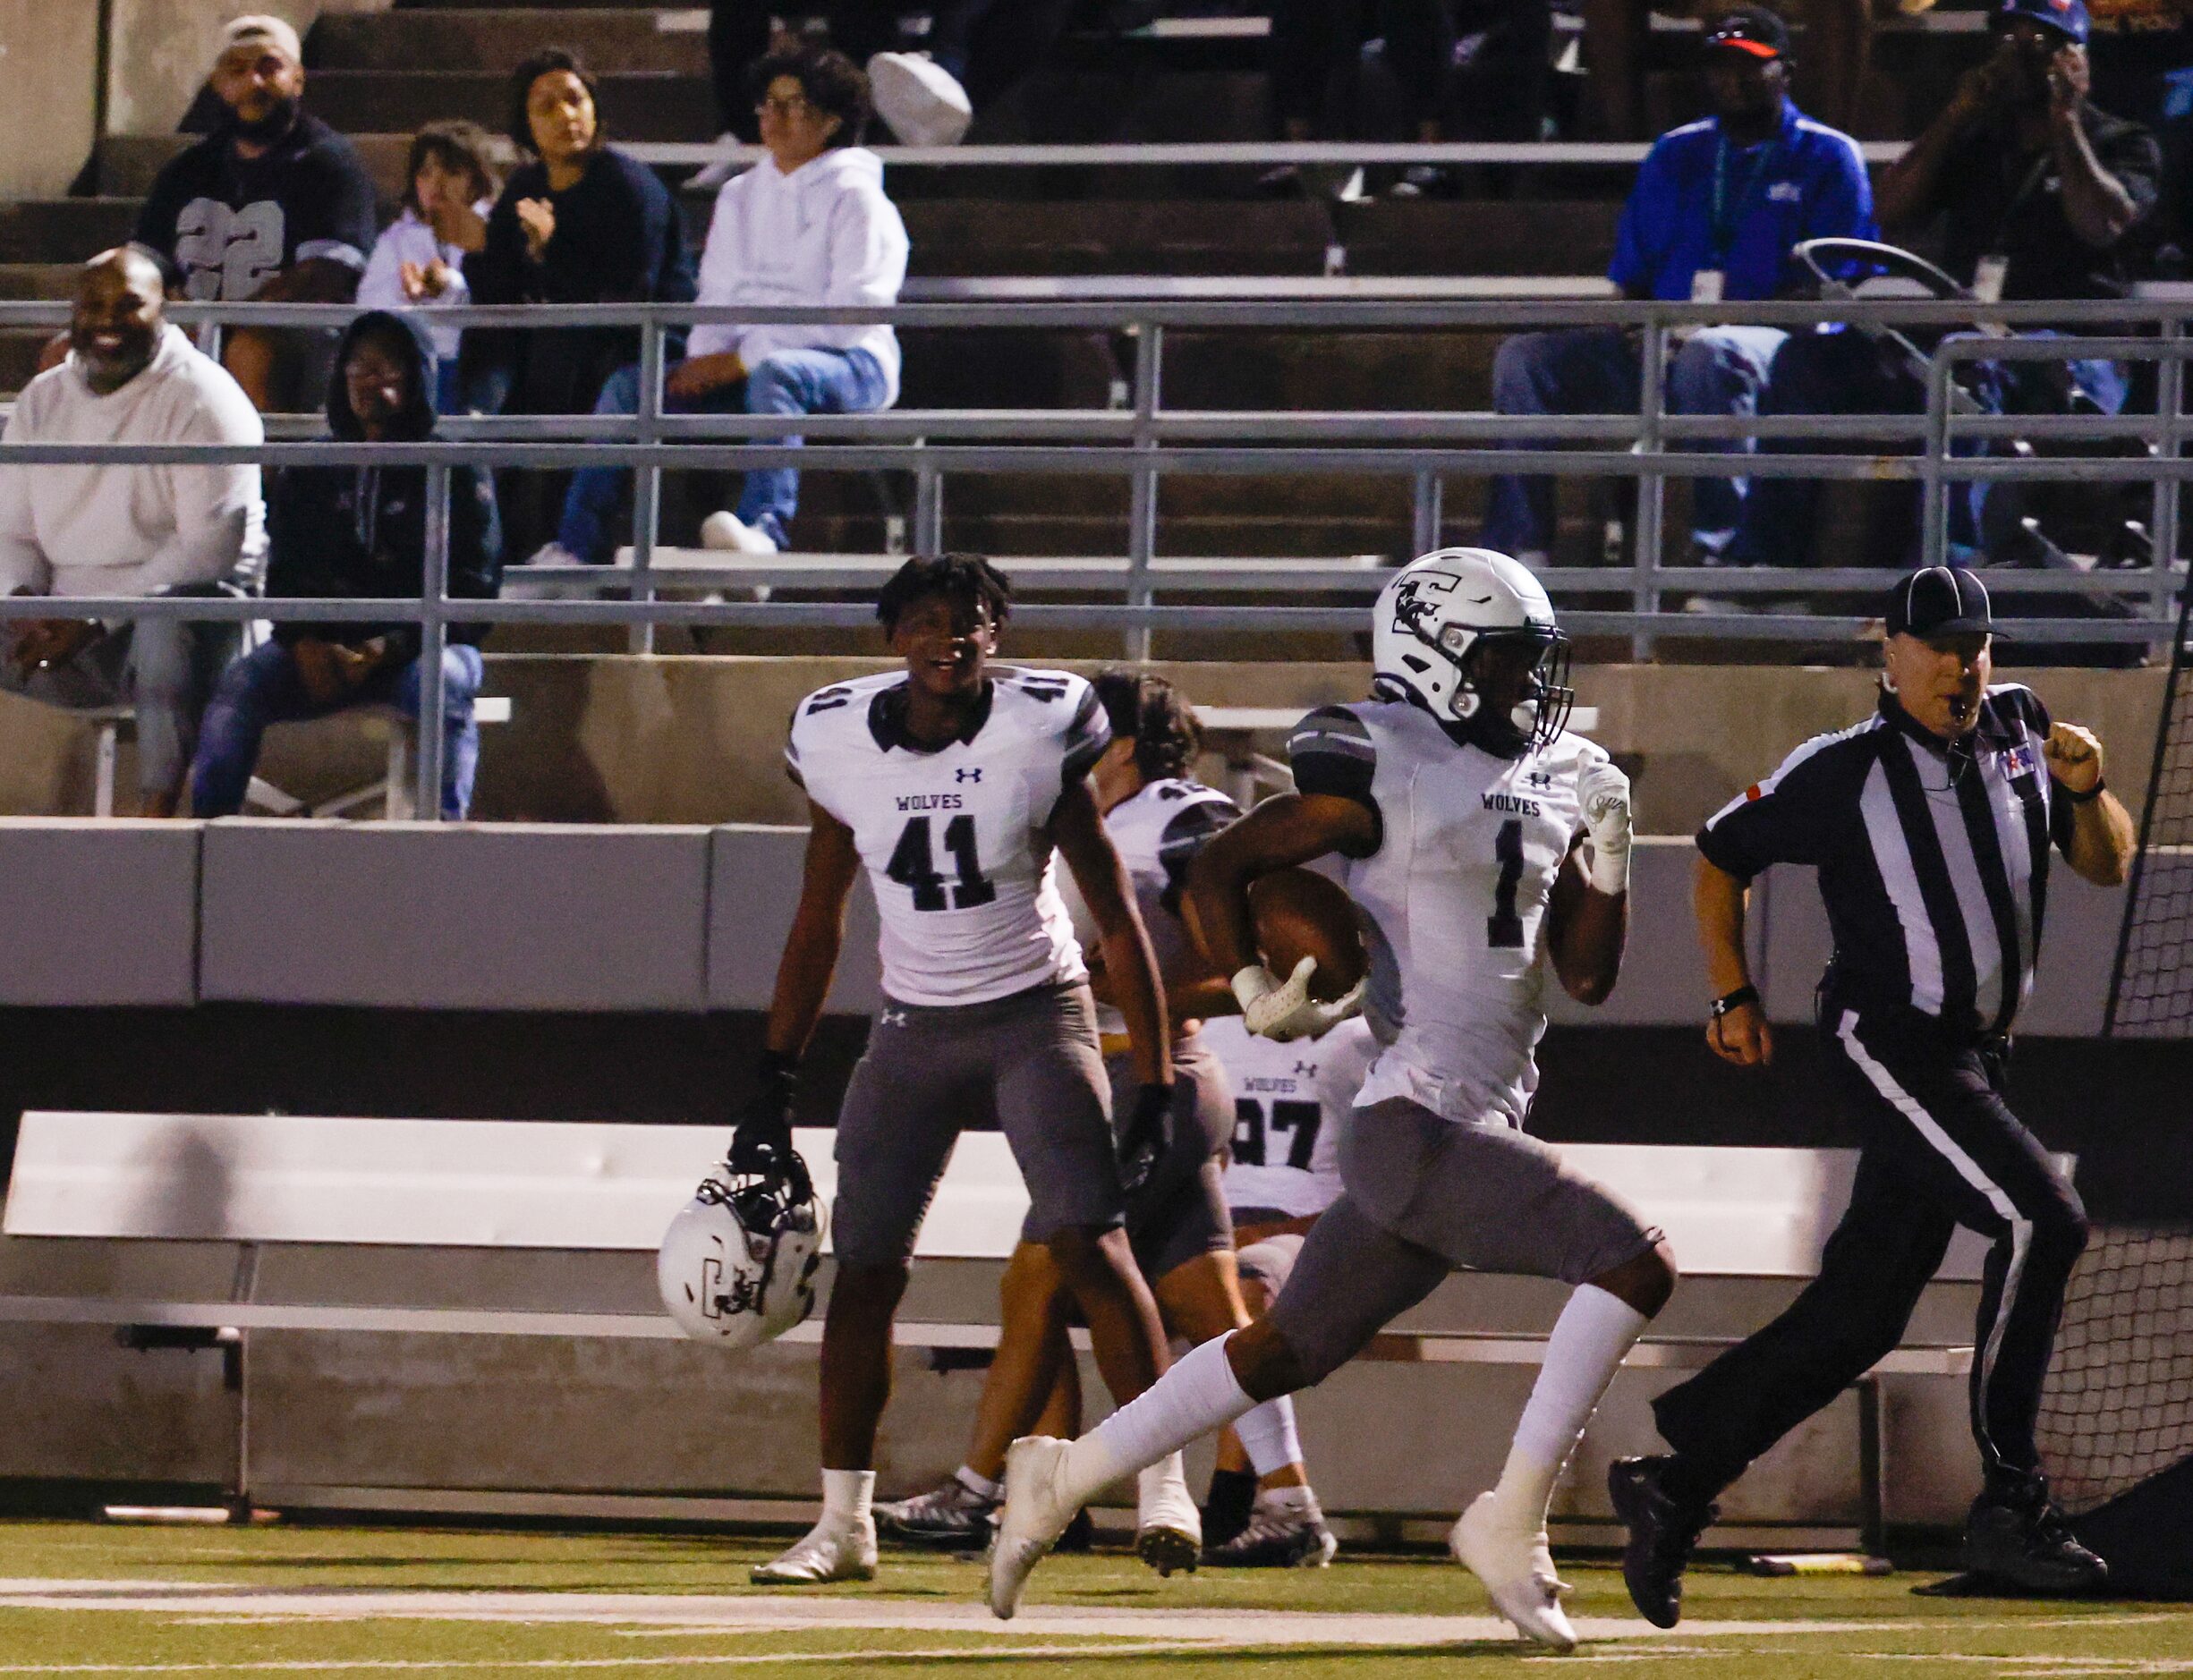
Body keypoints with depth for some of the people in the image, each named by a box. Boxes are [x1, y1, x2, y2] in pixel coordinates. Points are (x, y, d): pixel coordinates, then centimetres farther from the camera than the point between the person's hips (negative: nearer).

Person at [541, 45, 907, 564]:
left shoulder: (854, 197, -4)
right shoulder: (740, 195, 19)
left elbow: (853, 313, -15)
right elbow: (718, 296, 19)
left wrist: (743, 359, -18)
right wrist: (704, 363, -4)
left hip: (850, 365, -7)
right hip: (744, 364, 7)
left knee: (776, 372, -39)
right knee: (630, 385, -8)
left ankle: (764, 525, -57)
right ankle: (578, 545, -16)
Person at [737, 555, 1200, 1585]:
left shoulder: (1040, 735, -15)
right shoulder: (840, 741, -6)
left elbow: (1116, 918, -8)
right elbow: (817, 924, 7)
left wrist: (1155, 1084, -10)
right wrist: (772, 1089, 6)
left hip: (1035, 1011, -3)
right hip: (915, 1026, 3)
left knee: (1089, 1244, -17)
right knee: (864, 1267, 0)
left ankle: (1164, 1486, -15)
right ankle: (842, 1525, 9)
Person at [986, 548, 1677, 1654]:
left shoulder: (1546, 786, 15)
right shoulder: (1386, 778, -9)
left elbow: (1587, 974, 17)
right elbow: (1215, 872, -5)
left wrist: (1606, 854, 5)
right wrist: (1258, 999, -12)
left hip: (1475, 1131, 9)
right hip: (1417, 1126, -9)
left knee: (1287, 1354, 14)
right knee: (1632, 1263, -19)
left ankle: (1064, 1475, 25)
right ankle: (1510, 1524, -14)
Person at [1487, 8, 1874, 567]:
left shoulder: (1827, 158, 6)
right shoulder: (1676, 154, 22)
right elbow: (1631, 276, 21)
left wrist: (1734, 317, -19)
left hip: (1773, 340, -6)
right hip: (1659, 341, 6)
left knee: (1707, 354, -42)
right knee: (1523, 359, -14)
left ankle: (1717, 543, -40)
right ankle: (1519, 548, -23)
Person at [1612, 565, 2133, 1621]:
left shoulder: (2023, 732, 10)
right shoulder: (1843, 771, -6)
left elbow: (2107, 865, 10)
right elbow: (1721, 856, 5)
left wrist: (2085, 791, -9)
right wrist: (1732, 998, 1)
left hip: (1972, 1058, 7)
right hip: (1886, 1044, -7)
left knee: (1856, 1317, 6)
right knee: (2040, 1220, -23)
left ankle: (1675, 1480, 15)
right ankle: (2008, 1506, -20)